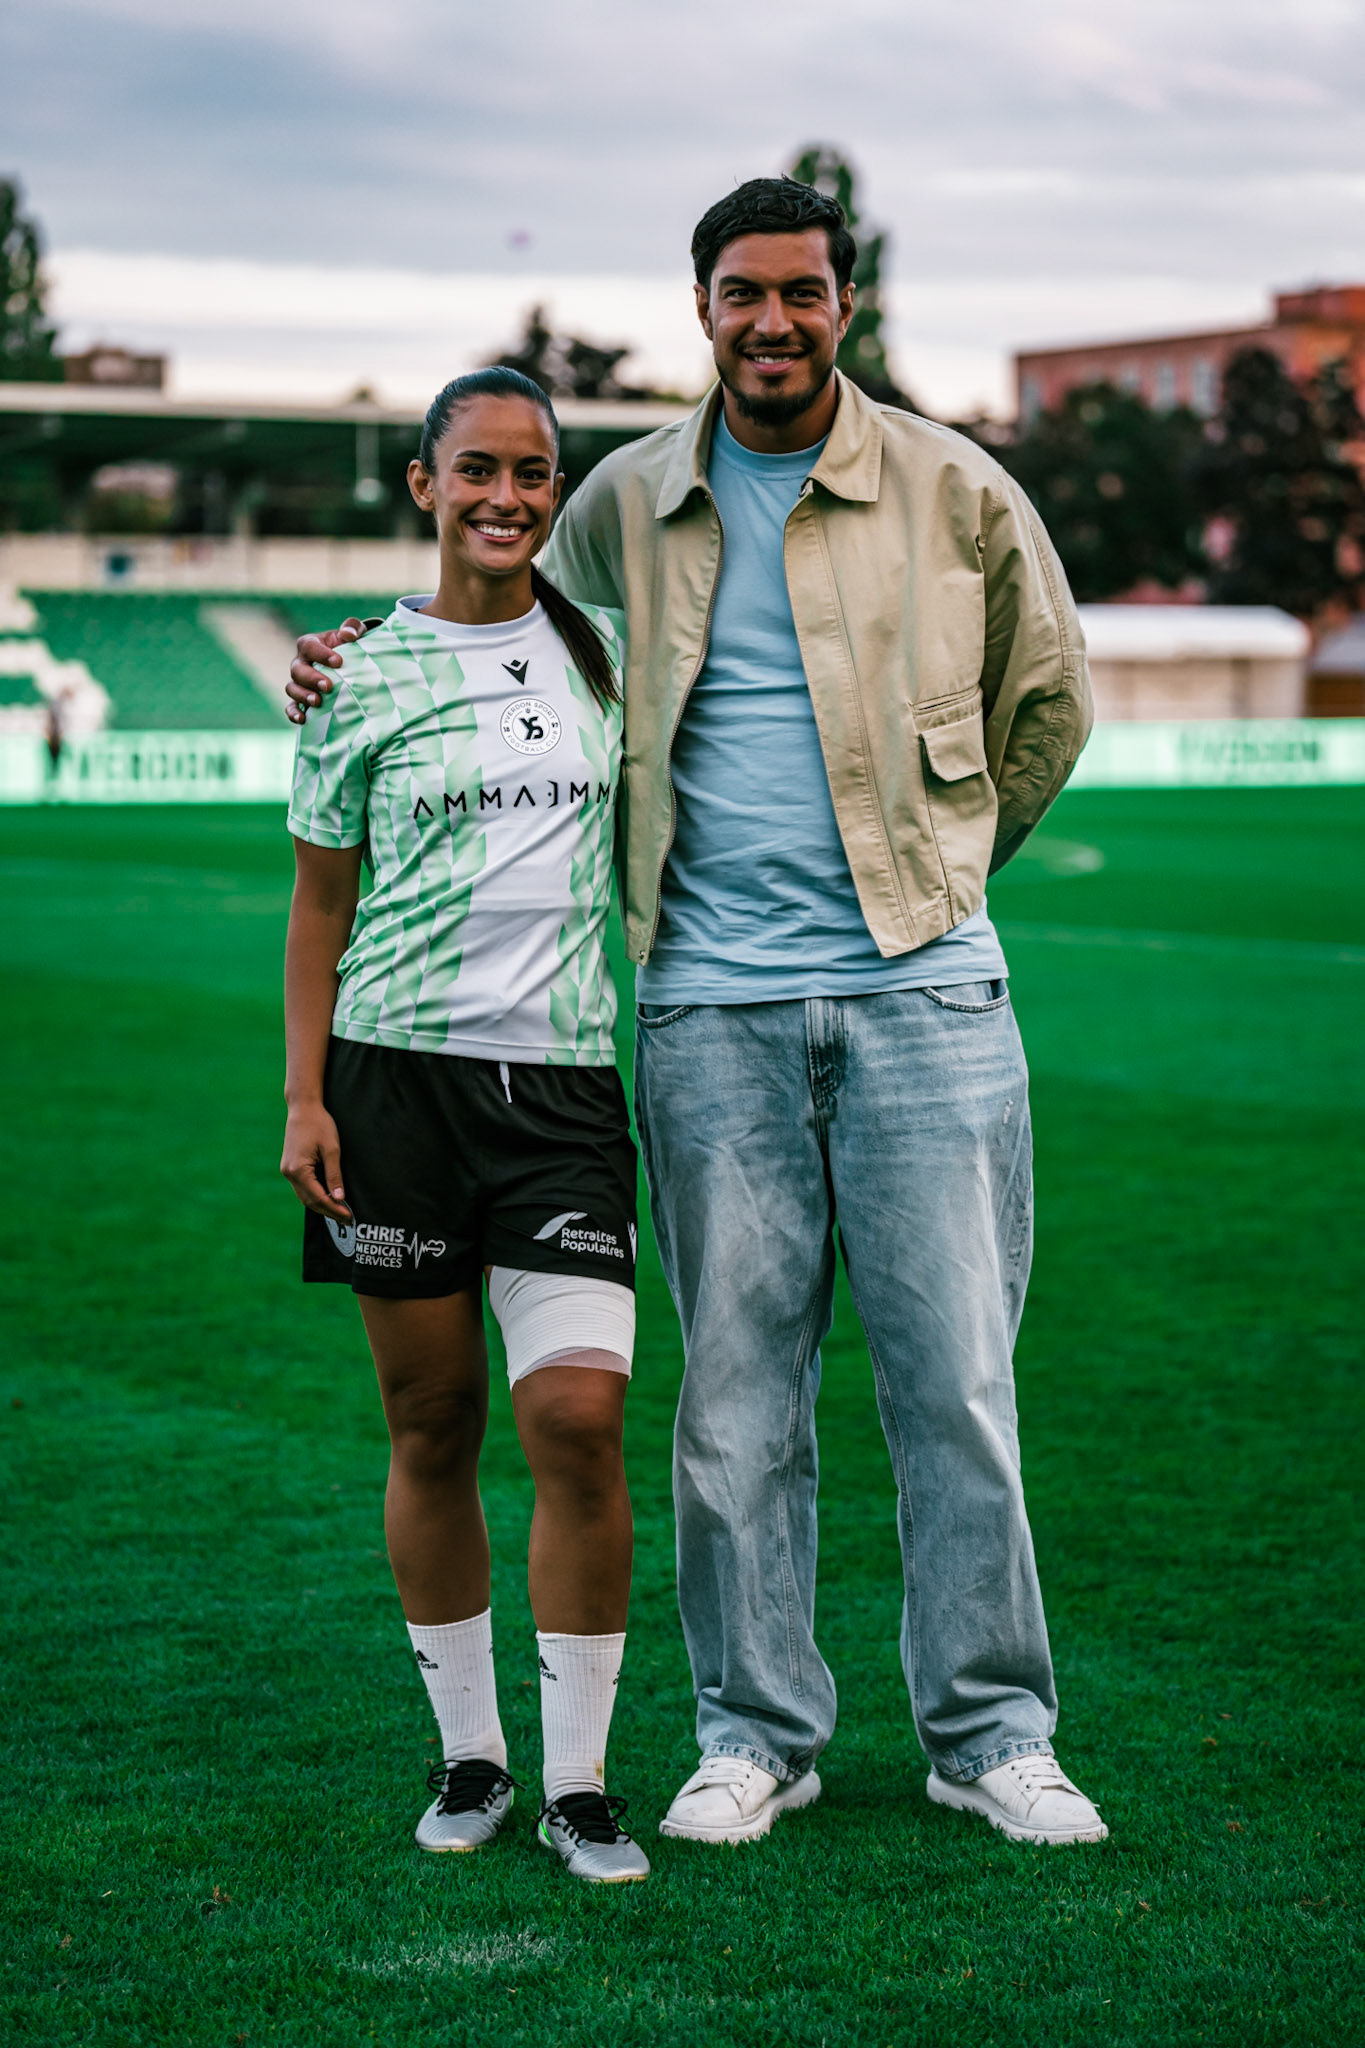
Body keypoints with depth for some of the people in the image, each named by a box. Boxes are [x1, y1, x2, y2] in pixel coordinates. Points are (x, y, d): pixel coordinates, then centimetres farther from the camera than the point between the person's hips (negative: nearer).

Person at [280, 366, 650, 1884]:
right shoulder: (363, 681, 4)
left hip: (562, 1076, 1)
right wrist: (304, 1095, 0)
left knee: (577, 1412, -11)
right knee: (432, 1428, 4)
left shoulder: (606, 652, 9)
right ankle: (467, 1755, 19)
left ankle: (578, 1781, 0)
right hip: (398, 1069, -1)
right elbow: (320, 903, 7)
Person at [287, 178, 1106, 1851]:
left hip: (920, 990, -1)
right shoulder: (625, 504, 8)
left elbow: (1048, 700, 17)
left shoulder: (954, 493, 3)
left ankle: (991, 1731, 13)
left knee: (955, 1374, 1)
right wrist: (367, 662, 9)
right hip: (710, 1004, 1)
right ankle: (754, 1732, 17)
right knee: (735, 1384, 4)